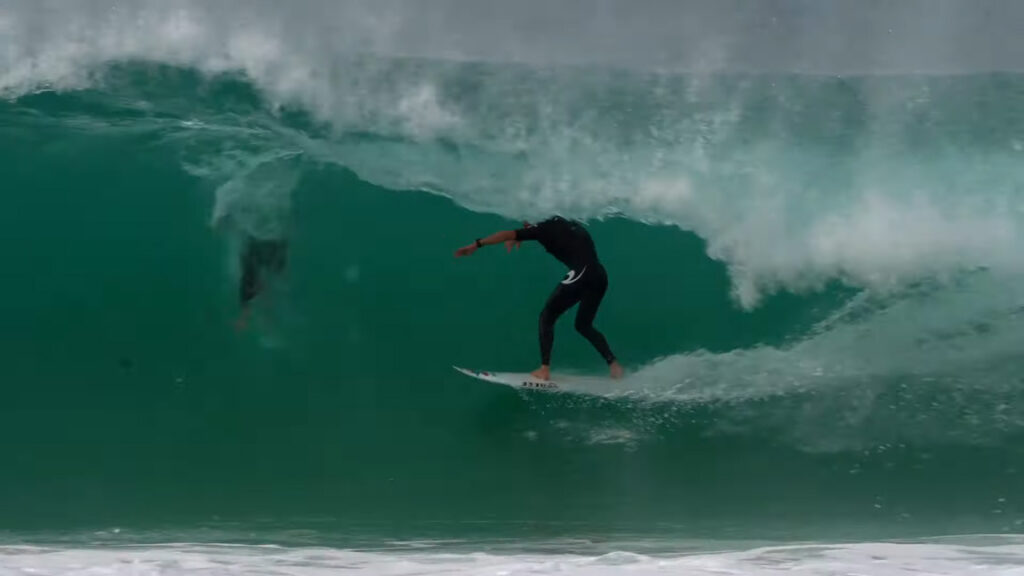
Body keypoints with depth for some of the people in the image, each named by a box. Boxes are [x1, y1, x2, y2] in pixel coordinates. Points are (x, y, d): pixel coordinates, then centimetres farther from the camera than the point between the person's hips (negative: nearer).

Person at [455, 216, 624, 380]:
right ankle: (614, 364, 12)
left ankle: (545, 370, -5)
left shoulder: (544, 228, 4)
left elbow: (507, 234, -1)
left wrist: (476, 245, 3)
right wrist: (518, 239, 44)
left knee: (547, 317, 4)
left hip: (581, 273, -8)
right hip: (600, 276, 8)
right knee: (583, 325, 23)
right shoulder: (562, 224, 26)